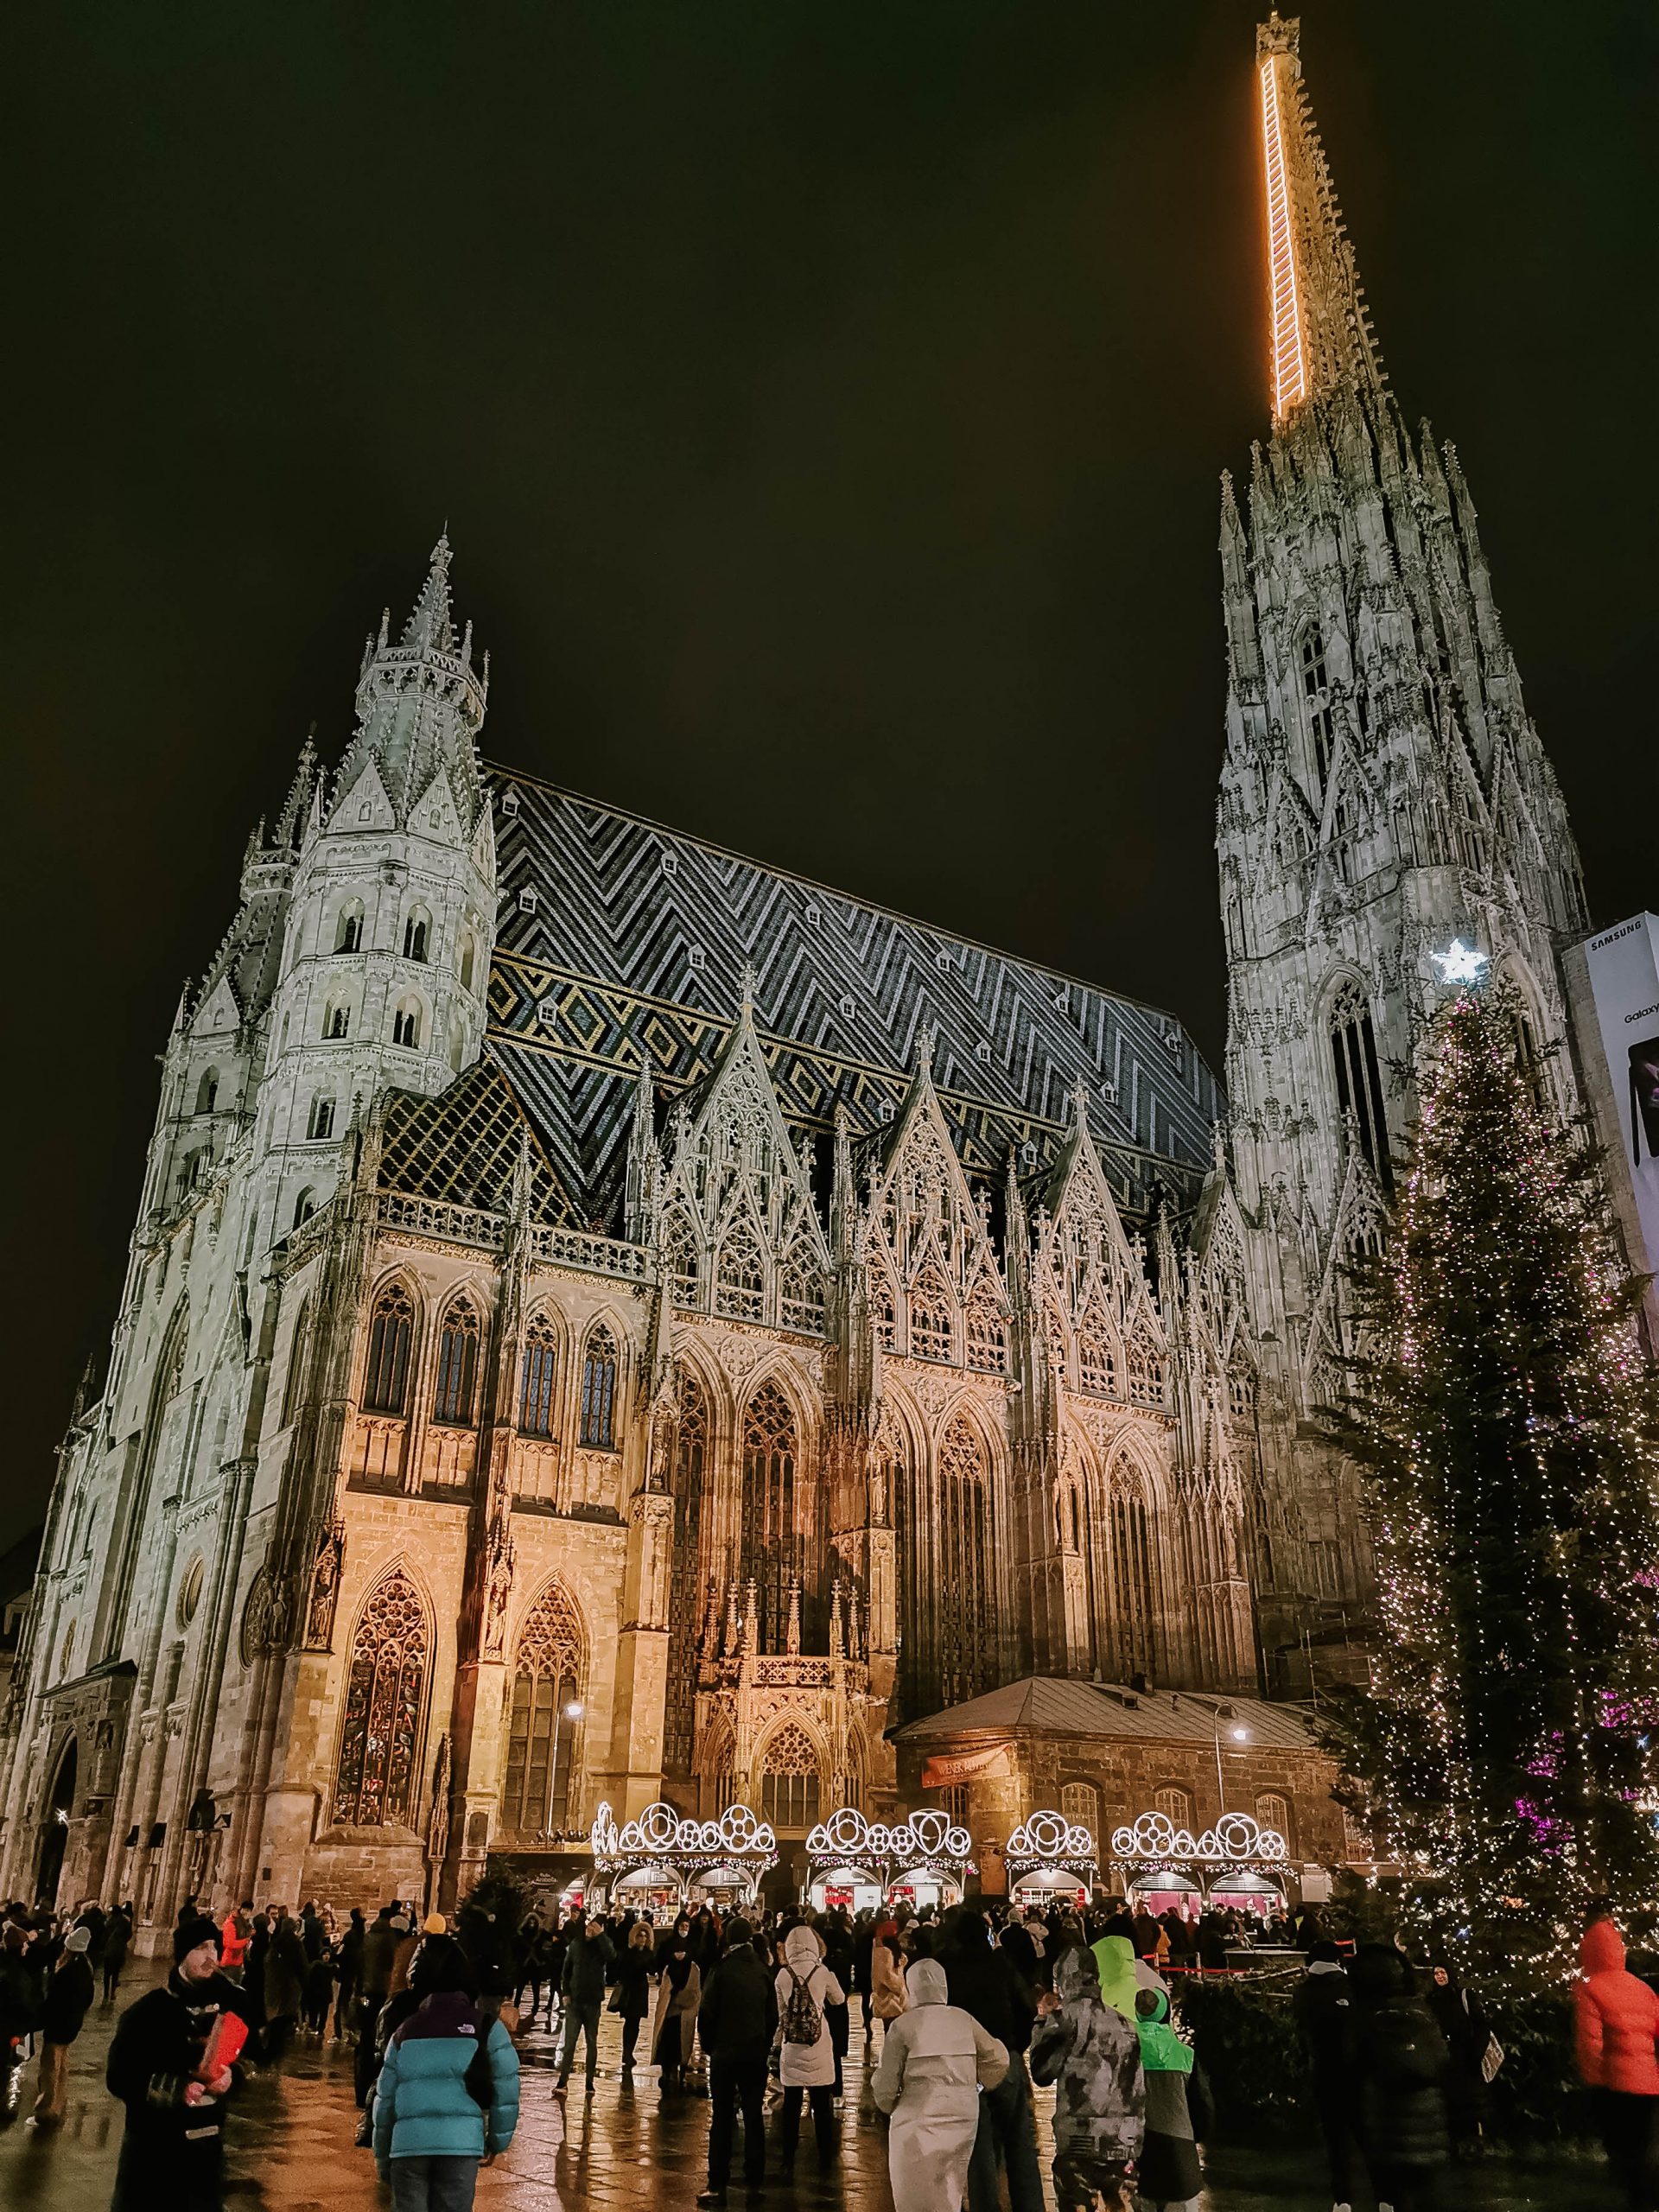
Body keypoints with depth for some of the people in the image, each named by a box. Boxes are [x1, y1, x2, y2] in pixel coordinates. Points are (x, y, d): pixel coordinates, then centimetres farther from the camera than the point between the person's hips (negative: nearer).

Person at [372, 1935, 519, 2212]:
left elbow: (385, 2099, 15)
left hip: (409, 2142, 2)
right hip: (462, 2142, -1)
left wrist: (383, 2158, 25)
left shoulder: (406, 2031, 13)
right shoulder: (486, 2027, 5)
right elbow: (506, 2089, 1)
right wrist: (497, 2140, 14)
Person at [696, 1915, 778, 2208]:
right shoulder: (762, 1970, -2)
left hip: (725, 2052, -3)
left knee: (721, 2119, 4)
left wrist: (708, 2046, 4)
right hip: (756, 2052, 3)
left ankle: (718, 2184, 3)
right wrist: (764, 2045, 12)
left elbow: (706, 2014, -11)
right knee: (754, 2117, 13)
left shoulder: (722, 1970, -12)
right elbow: (773, 2015, 2)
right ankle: (754, 2178, 18)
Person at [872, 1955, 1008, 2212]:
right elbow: (999, 2058, 10)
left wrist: (890, 2105, 13)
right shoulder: (964, 2019, 3)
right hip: (963, 2118, 4)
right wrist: (978, 2085, 23)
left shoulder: (902, 2025, -8)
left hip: (920, 2122, -4)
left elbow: (885, 2085, -7)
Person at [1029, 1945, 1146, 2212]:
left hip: (1081, 2140, -6)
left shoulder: (1070, 2014, -4)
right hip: (1122, 2141, 6)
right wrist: (1134, 2145, 18)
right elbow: (1138, 2090, 13)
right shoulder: (1122, 2022, 13)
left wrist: (1043, 2021, 10)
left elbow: (1042, 2071, 1)